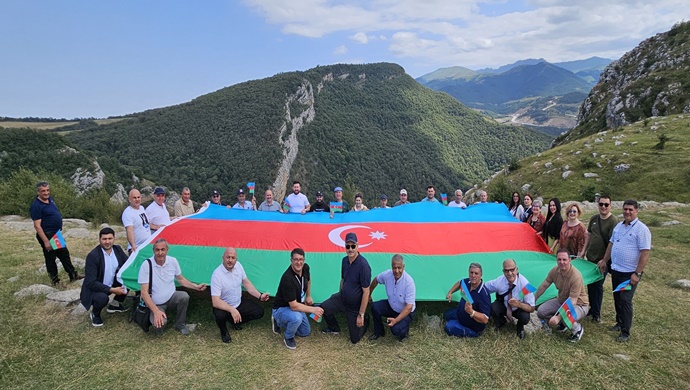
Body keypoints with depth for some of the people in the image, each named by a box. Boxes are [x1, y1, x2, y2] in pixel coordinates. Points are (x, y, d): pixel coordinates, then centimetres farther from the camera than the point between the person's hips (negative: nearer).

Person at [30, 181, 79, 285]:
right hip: (47, 235, -9)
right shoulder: (36, 206, -20)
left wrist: (59, 232, 16)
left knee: (64, 254, 16)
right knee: (50, 258, 5)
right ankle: (55, 280, 18)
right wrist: (46, 241, -24)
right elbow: (37, 226, -22)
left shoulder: (50, 199, 5)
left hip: (57, 234, 9)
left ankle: (73, 275, 28)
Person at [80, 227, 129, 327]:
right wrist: (112, 290, -30)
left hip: (111, 284, 7)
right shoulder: (92, 256, -24)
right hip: (94, 288, -7)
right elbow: (90, 283, -27)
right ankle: (95, 314, 1)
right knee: (102, 298, -35)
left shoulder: (117, 249, -6)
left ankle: (115, 304, 11)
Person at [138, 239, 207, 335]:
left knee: (184, 296, -29)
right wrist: (156, 311, -30)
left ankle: (180, 324, -5)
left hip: (172, 297, 4)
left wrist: (196, 286, -3)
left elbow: (181, 279, 9)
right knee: (159, 323, -32)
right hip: (156, 303, -3)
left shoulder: (173, 261, -8)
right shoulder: (146, 265, -20)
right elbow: (144, 292, -21)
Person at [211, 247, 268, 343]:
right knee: (220, 315, -36)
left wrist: (260, 296, -2)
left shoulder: (238, 265, -10)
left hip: (239, 303, 6)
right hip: (224, 306, -6)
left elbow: (246, 283, 4)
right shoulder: (217, 275, -29)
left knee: (259, 312, -2)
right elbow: (215, 302, -32)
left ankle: (236, 321, 20)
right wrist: (232, 310, -43)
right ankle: (224, 331, 0)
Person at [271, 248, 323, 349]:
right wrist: (313, 309, -32)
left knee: (305, 332, 17)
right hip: (281, 309, -8)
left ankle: (279, 322, 28)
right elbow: (293, 306, -34)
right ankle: (288, 337, -6)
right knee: (296, 318, -39)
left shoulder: (305, 268, -13)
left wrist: (308, 296, 15)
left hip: (296, 306, 8)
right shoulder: (287, 278, -36)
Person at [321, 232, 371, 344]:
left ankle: (365, 319, 34)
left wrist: (361, 315, -20)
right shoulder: (345, 260, -5)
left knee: (355, 339, 4)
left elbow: (366, 292, -23)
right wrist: (340, 296, 17)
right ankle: (334, 328, 16)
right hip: (342, 298, 6)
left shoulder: (363, 265, -27)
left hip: (355, 305, -5)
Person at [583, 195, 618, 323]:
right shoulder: (594, 219, 4)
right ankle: (592, 308, 30)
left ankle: (596, 314, 16)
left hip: (602, 260, -6)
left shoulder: (613, 221, -15)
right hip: (590, 258, 6)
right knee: (590, 284, 14)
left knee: (598, 286, 3)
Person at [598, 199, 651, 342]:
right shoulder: (618, 226, 8)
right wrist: (604, 261, 15)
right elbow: (611, 244, 18)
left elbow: (645, 254, -18)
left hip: (629, 273, -7)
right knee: (617, 299, 16)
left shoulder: (641, 229, -15)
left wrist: (637, 273, -20)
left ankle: (625, 333, 8)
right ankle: (620, 323, 33)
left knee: (625, 301, -3)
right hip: (616, 270, 7)